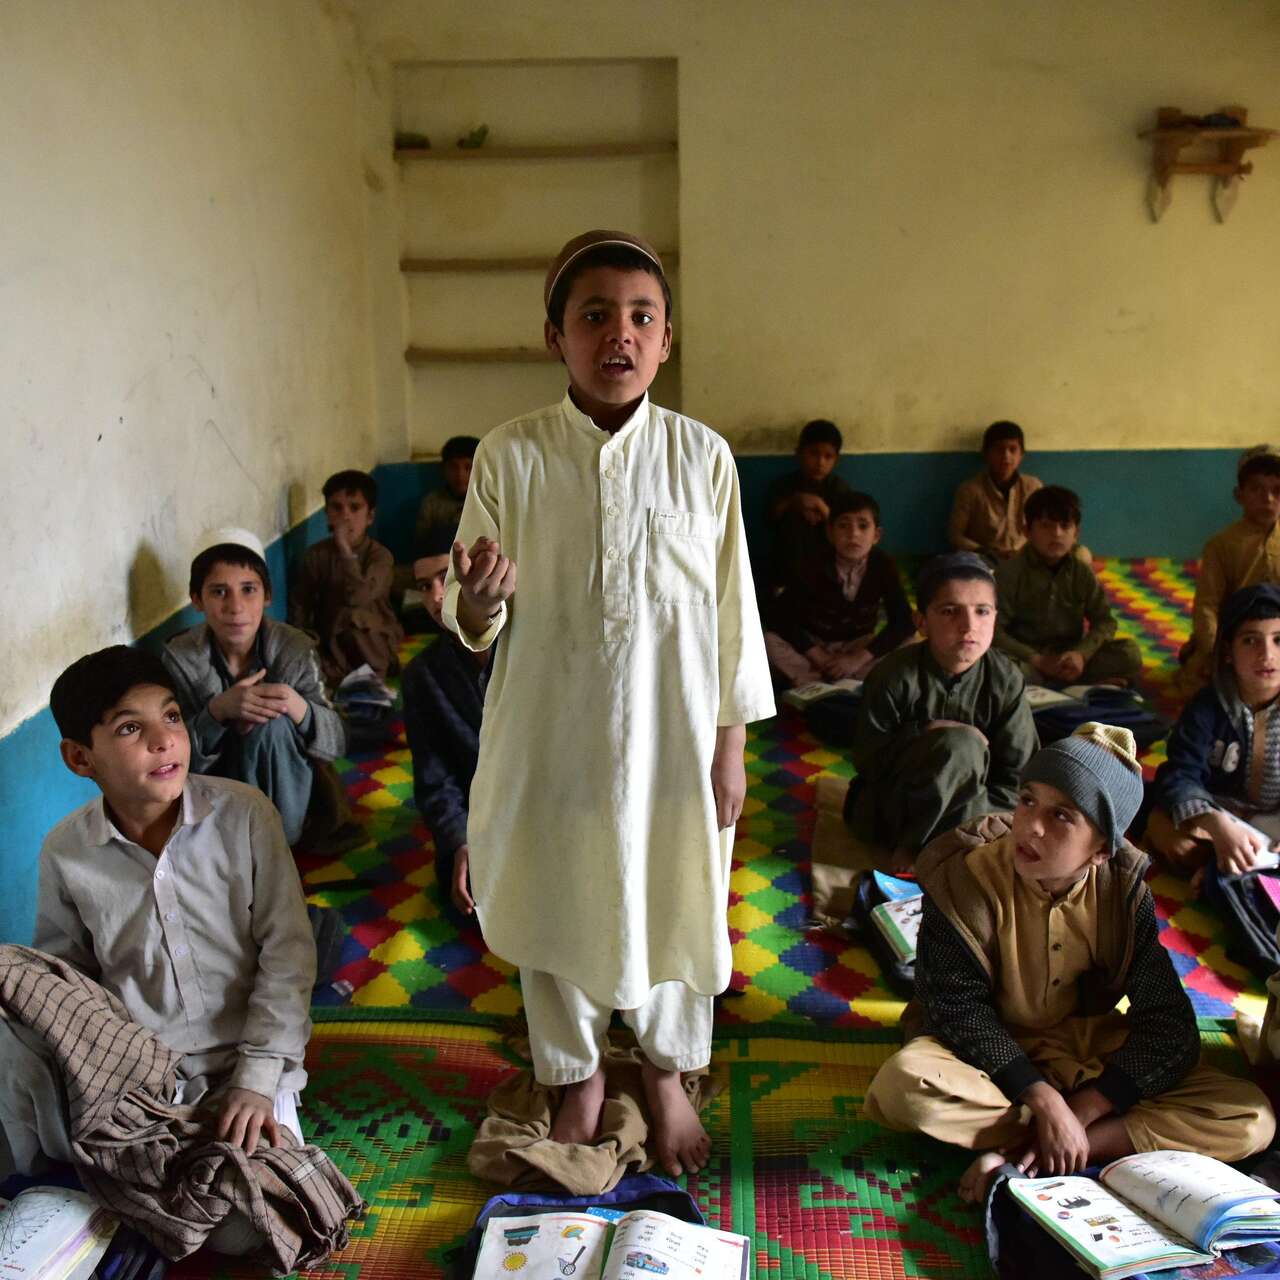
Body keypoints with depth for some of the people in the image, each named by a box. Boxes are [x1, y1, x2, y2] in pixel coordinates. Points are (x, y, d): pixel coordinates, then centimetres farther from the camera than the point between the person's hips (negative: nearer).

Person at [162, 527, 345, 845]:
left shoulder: (296, 649, -13)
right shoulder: (180, 657, -12)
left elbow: (337, 742, -11)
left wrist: (297, 707, -32)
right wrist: (218, 710, -32)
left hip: (285, 793, 0)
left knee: (270, 723, -28)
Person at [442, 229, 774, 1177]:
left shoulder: (702, 455, -5)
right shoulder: (510, 456, -7)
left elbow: (732, 607, 0)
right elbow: (475, 623, -2)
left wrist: (732, 743, 0)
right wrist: (477, 601, -26)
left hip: (672, 730, 0)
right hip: (552, 733, 0)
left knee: (676, 906, 15)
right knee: (555, 910, 15)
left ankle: (670, 1076, 43)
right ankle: (577, 1080, 42)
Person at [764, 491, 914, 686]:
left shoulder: (883, 565, -14)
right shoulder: (812, 568, -17)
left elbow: (904, 622, -17)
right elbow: (781, 616, -19)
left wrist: (858, 659, -25)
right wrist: (820, 658, -24)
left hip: (860, 646, 2)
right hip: (814, 645, -1)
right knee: (769, 642, -28)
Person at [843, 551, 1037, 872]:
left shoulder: (1005, 680, -10)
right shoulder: (893, 676, -18)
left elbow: (1016, 777, -9)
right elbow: (867, 760, -13)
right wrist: (924, 735, -25)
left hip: (963, 805, 3)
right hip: (888, 807, -3)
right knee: (960, 744, -32)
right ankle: (908, 843, -16)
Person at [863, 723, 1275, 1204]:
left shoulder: (1124, 893, -12)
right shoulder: (965, 880, -19)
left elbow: (1169, 1024, -13)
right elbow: (960, 1009, -19)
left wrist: (1083, 1110, -24)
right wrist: (1044, 1100, -29)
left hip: (1091, 1052, 3)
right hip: (994, 1055, -3)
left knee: (1251, 1119, -17)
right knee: (903, 1084, -36)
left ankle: (1024, 1158, -23)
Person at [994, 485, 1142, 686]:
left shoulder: (1082, 572, 2)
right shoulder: (1010, 571, -9)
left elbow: (1104, 621, 1)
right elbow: (993, 628, -14)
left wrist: (1082, 654, -19)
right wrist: (1036, 660, -23)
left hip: (1070, 656, 3)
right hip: (1026, 656, -3)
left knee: (1130, 653, -16)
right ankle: (1088, 684, -24)